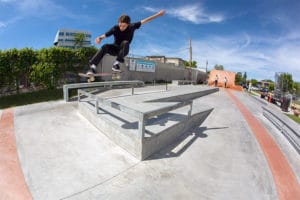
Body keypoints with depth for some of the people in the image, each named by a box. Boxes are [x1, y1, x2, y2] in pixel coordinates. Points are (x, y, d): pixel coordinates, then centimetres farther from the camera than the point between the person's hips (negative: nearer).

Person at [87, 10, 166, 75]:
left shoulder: (132, 26, -15)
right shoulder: (115, 28, -17)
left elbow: (145, 20, -11)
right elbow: (104, 35, -21)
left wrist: (158, 14, -8)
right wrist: (99, 38, -44)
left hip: (124, 50, 0)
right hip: (115, 48, 0)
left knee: (125, 43, -34)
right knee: (105, 47, -32)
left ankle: (116, 63, -35)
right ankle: (93, 66, -33)